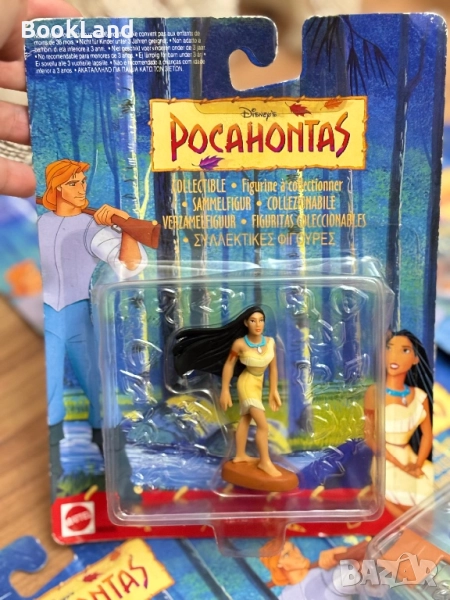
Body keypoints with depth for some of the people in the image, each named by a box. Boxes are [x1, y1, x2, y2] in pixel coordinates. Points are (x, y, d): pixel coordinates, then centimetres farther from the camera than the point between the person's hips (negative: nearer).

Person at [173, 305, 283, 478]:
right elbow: (228, 365, -14)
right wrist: (225, 391, -11)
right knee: (263, 425, -6)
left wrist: (274, 391, 1)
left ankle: (240, 456, 34)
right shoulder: (240, 343, -25)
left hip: (258, 383, 6)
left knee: (245, 420, 19)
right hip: (247, 383, -6)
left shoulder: (270, 341, -14)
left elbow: (273, 367, -3)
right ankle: (265, 462, 10)